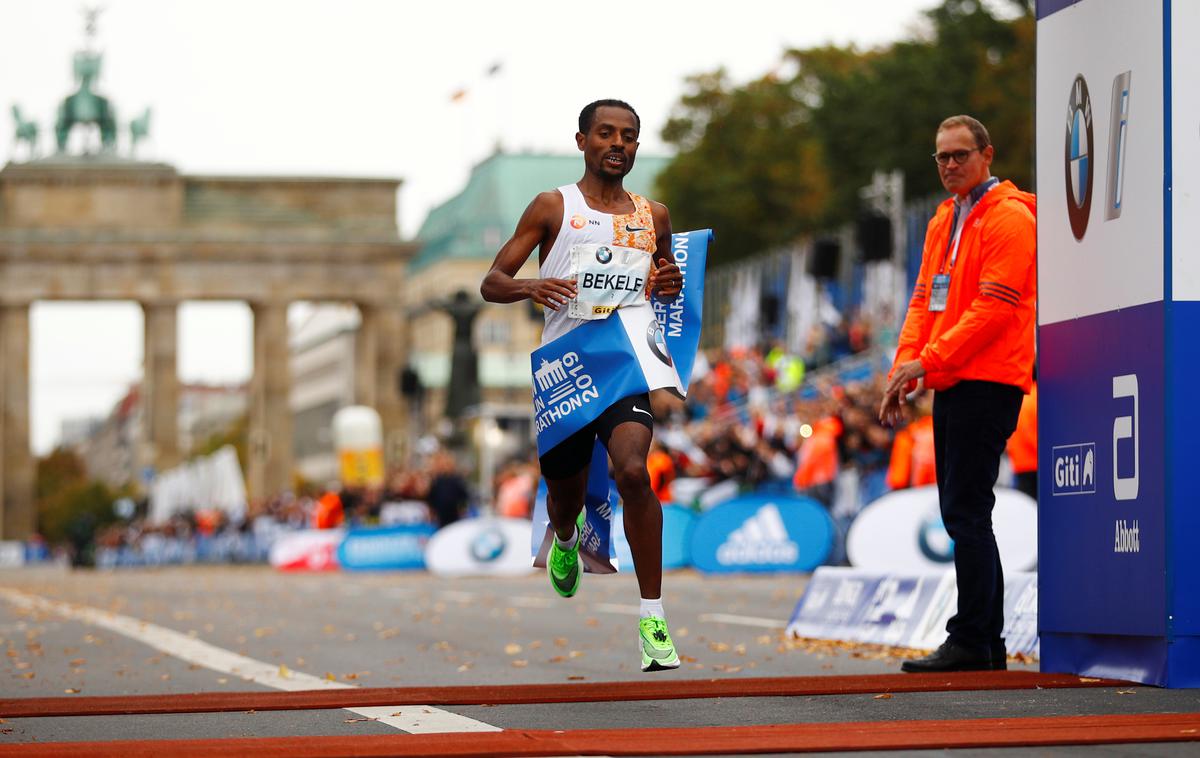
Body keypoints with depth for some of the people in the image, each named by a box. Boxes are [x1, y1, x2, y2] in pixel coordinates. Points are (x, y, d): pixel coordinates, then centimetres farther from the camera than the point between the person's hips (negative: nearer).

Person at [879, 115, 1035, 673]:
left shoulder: (1008, 219, -8)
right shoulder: (943, 222, 19)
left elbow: (996, 307, -17)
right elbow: (925, 300, 19)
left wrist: (929, 360, -20)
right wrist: (904, 368, 4)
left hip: (986, 385, -9)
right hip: (951, 385, 9)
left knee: (966, 515, -11)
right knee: (962, 515, 10)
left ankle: (970, 642, -10)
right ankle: (988, 644, 14)